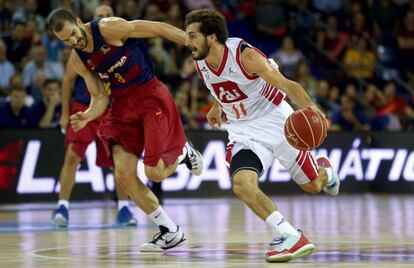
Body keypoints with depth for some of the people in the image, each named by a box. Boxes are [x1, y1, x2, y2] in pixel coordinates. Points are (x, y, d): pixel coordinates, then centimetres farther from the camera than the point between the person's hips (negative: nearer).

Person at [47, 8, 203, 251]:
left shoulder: (110, 28, -17)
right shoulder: (78, 61, 2)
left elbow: (159, 28, -13)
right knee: (124, 176, -4)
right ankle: (170, 232, 8)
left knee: (154, 172, -12)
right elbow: (100, 97, 7)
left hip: (150, 94, -6)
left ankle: (183, 151, 24)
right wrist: (88, 116, -15)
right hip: (122, 104, 6)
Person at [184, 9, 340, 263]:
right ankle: (292, 237, -21)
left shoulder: (244, 54, -25)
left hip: (277, 121, -4)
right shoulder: (201, 64, -7)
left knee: (313, 185, 9)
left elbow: (287, 85, -28)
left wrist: (310, 108, -43)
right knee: (242, 184, -25)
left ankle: (324, 169, 47)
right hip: (244, 131, 4)